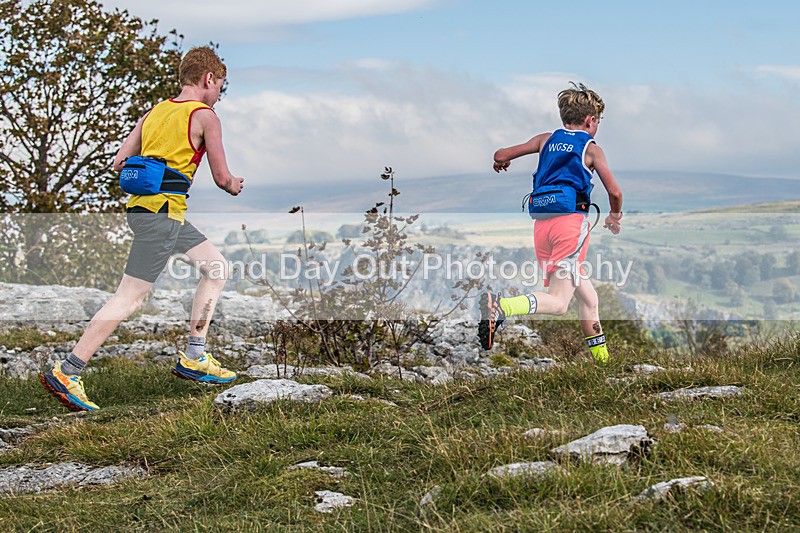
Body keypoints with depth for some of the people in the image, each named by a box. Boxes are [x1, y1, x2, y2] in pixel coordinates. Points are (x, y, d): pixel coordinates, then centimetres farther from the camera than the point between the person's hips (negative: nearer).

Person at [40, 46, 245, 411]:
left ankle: (193, 358, 16)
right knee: (129, 297, -7)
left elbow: (118, 163, 11)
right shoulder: (205, 116, -5)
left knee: (216, 267, 17)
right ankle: (66, 373, -7)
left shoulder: (154, 112, 15)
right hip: (162, 213, -9)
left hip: (141, 205, 9)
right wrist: (236, 186, 19)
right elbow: (222, 178, -2)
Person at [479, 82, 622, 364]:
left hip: (542, 223, 6)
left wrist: (501, 163, 39)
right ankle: (501, 307, -38)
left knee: (587, 296, 18)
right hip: (572, 219, -6)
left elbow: (501, 156, 14)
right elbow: (614, 192, 6)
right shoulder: (591, 149, 6)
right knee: (558, 302, -13)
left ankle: (601, 355, 21)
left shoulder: (547, 139, 16)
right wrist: (614, 216, 28)